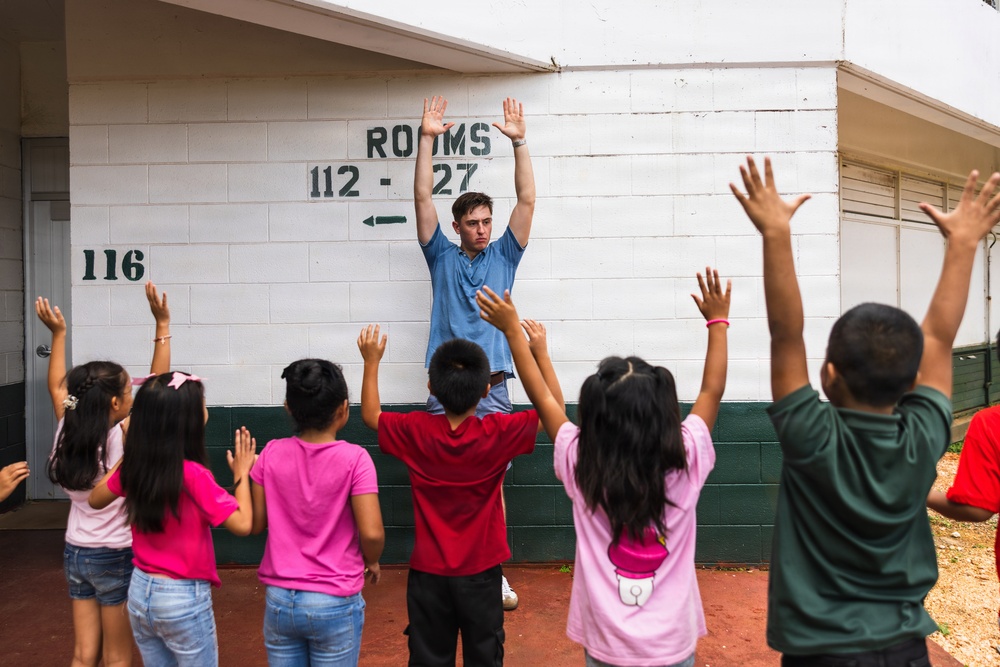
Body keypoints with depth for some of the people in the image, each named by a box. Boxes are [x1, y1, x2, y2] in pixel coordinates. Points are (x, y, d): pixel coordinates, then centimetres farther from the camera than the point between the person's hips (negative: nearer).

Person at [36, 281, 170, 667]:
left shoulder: (67, 433, -5)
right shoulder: (122, 436, -21)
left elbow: (56, 387, 12)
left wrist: (57, 334, 15)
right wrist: (162, 325, -20)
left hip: (76, 553, 6)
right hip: (116, 557, -6)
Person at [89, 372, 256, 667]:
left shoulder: (132, 468, -7)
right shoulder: (192, 475, -26)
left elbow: (96, 499, 13)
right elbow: (242, 524, -23)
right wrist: (241, 474, -11)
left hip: (140, 591, 6)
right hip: (184, 598, -6)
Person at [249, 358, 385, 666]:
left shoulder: (271, 454, -7)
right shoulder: (354, 459, -17)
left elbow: (254, 524, 0)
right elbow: (371, 533, -19)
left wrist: (243, 475, 14)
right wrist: (371, 562, 1)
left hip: (279, 600, 3)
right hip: (334, 604, -3)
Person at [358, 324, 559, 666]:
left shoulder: (415, 431, -14)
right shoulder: (498, 433, -18)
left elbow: (370, 415, 6)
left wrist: (371, 362, 11)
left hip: (428, 572, 1)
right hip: (480, 572, -1)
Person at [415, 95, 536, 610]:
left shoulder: (503, 256, 11)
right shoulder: (442, 257, 10)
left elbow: (526, 201, 3)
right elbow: (422, 197, 5)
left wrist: (519, 142, -2)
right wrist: (427, 139, 0)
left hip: (493, 388, 0)